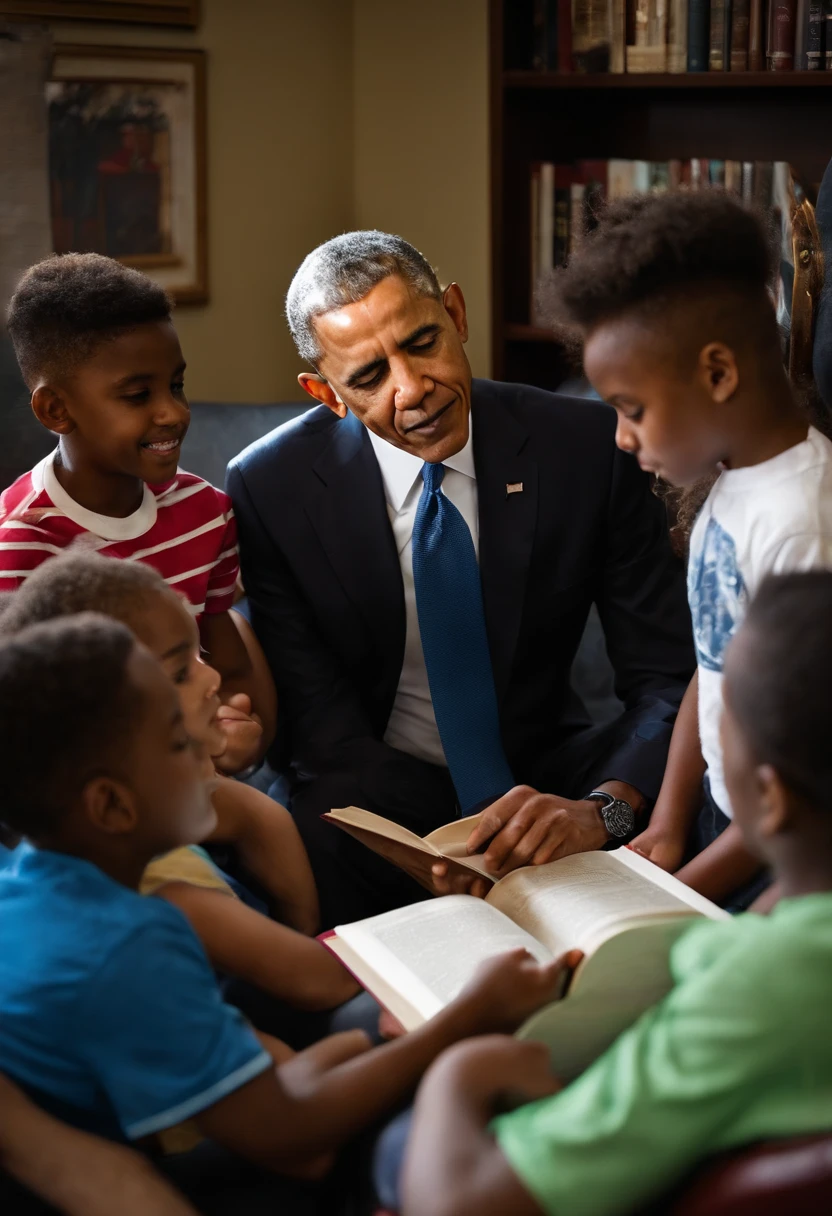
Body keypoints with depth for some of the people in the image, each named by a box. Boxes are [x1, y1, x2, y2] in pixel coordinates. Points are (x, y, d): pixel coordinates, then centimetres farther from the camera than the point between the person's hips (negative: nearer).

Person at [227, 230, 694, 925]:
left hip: (545, 777, 2)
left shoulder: (585, 447, -9)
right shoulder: (270, 488, -9)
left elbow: (671, 678, -9)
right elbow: (317, 714, -10)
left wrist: (602, 809, -31)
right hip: (377, 791, -1)